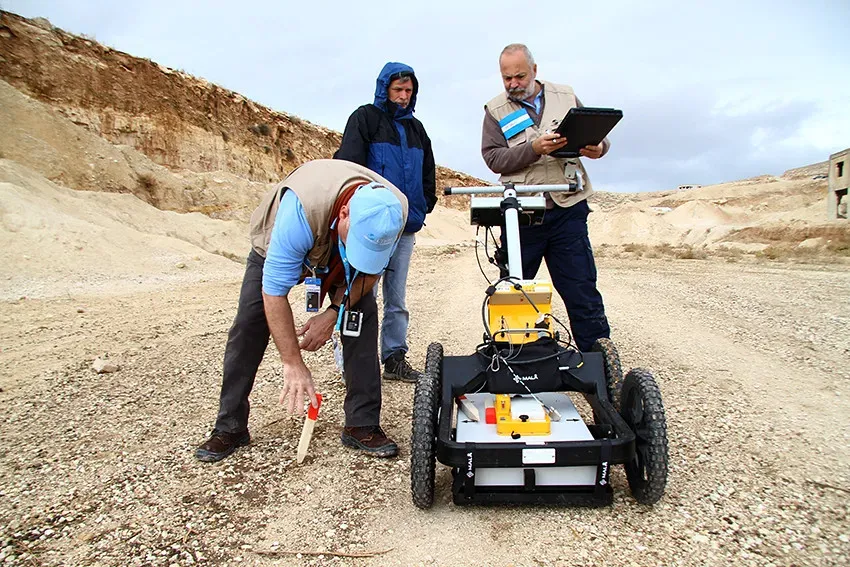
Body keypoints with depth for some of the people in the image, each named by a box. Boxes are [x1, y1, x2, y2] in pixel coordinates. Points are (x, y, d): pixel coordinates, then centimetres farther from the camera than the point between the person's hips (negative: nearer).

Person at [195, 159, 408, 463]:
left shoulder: (393, 212, -34)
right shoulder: (302, 209, -46)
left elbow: (370, 270, -14)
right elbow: (274, 292, -39)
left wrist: (333, 313, -26)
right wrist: (293, 364, -35)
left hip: (337, 258, 3)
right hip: (277, 249, -2)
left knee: (364, 317, -15)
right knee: (248, 326, -9)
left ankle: (363, 426, -5)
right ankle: (229, 428, 7)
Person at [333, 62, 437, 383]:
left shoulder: (415, 128, 20)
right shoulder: (365, 118, 1)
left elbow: (428, 172, 26)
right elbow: (348, 165, -10)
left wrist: (425, 206, 13)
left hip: (405, 227, 6)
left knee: (397, 297, 10)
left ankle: (395, 358, 17)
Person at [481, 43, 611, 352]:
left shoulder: (565, 97, 12)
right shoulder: (496, 111, 8)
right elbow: (494, 158, -5)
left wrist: (598, 148, -7)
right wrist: (533, 149, -19)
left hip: (568, 210, 1)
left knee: (581, 289, 2)